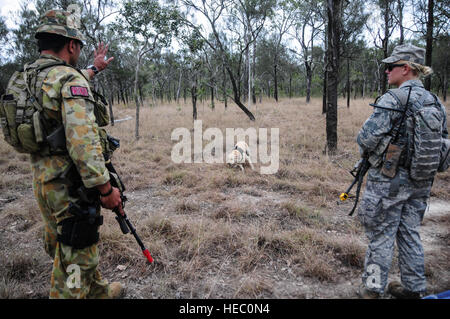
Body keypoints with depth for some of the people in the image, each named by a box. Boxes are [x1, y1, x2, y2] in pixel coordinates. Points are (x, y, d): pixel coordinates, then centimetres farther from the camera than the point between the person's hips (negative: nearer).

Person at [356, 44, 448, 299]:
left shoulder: (392, 99, -17)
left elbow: (367, 137, -21)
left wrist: (368, 152, 0)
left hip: (389, 179, -7)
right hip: (421, 182, 7)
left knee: (381, 235, 5)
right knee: (410, 233, 18)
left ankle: (373, 289, 18)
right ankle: (414, 288, 30)